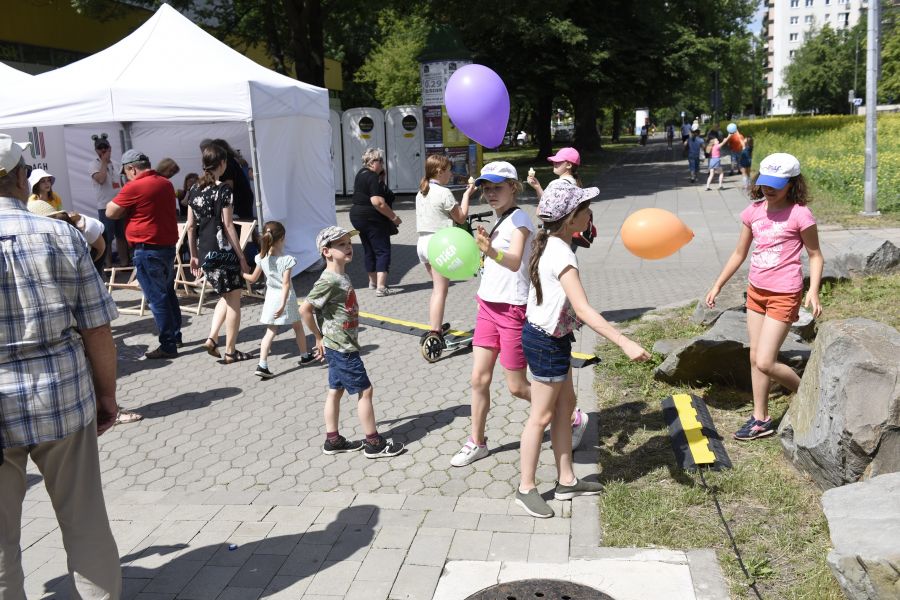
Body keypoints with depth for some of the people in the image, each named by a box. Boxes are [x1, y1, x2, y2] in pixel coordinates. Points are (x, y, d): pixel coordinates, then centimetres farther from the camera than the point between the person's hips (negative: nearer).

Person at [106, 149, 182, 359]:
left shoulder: (133, 187, -15)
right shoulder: (166, 183, 8)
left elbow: (110, 212, -8)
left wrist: (125, 209, 9)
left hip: (148, 249, -8)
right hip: (169, 245, 8)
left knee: (157, 298, -3)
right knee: (168, 293, 18)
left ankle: (168, 346, 0)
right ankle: (175, 336, 28)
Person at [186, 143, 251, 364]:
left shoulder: (195, 189, 8)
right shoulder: (223, 188, -11)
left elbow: (190, 225, 10)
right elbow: (228, 226, -13)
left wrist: (194, 255, 18)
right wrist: (242, 256, -8)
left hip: (204, 252, 7)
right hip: (223, 250, -7)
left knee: (225, 296, 22)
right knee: (233, 299, 5)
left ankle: (212, 338, 10)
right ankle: (230, 352, 10)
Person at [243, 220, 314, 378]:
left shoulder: (261, 258, -7)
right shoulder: (287, 259, -19)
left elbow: (253, 278, 4)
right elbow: (286, 284, -23)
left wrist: (241, 274, 23)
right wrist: (283, 304, -24)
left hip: (271, 297, 3)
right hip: (286, 297, -3)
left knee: (270, 332, 7)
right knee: (298, 326, 20)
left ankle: (262, 365, -6)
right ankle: (305, 355, 37)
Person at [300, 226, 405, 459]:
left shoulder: (342, 275, 8)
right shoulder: (328, 281, -21)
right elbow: (305, 309, -22)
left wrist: (324, 338, 11)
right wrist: (319, 338, -11)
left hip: (339, 347, 9)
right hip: (342, 348, -9)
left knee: (335, 391, 15)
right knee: (364, 390, -1)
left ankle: (333, 440, 26)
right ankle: (374, 443, 8)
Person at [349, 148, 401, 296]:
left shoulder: (361, 174, 13)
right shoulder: (372, 177, -17)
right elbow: (377, 202, -25)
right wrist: (394, 217, -18)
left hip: (357, 216, 9)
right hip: (372, 218, -9)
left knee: (369, 250, 18)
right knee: (383, 251, -6)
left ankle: (373, 282, 30)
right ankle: (381, 287, -14)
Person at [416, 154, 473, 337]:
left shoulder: (421, 192, 12)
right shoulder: (444, 193, -12)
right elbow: (461, 218, -4)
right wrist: (466, 195, 7)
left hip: (423, 242, 8)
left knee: (437, 288, 20)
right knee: (440, 291, -7)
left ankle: (436, 327, 26)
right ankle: (434, 334, -12)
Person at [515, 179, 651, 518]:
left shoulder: (550, 245, 4)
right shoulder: (561, 255, -26)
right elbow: (583, 309, -33)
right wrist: (624, 343, -36)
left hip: (552, 337, 10)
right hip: (546, 342, -10)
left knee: (565, 405, 17)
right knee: (542, 416, 3)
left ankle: (566, 481, 29)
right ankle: (526, 489, 18)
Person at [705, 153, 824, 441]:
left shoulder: (799, 214, -12)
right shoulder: (754, 212, 4)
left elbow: (815, 255, -4)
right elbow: (739, 253, 13)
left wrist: (813, 291, -18)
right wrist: (717, 286, 14)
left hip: (784, 295, -6)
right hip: (755, 291, 6)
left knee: (765, 362, -8)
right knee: (755, 359, 11)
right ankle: (760, 419, 23)